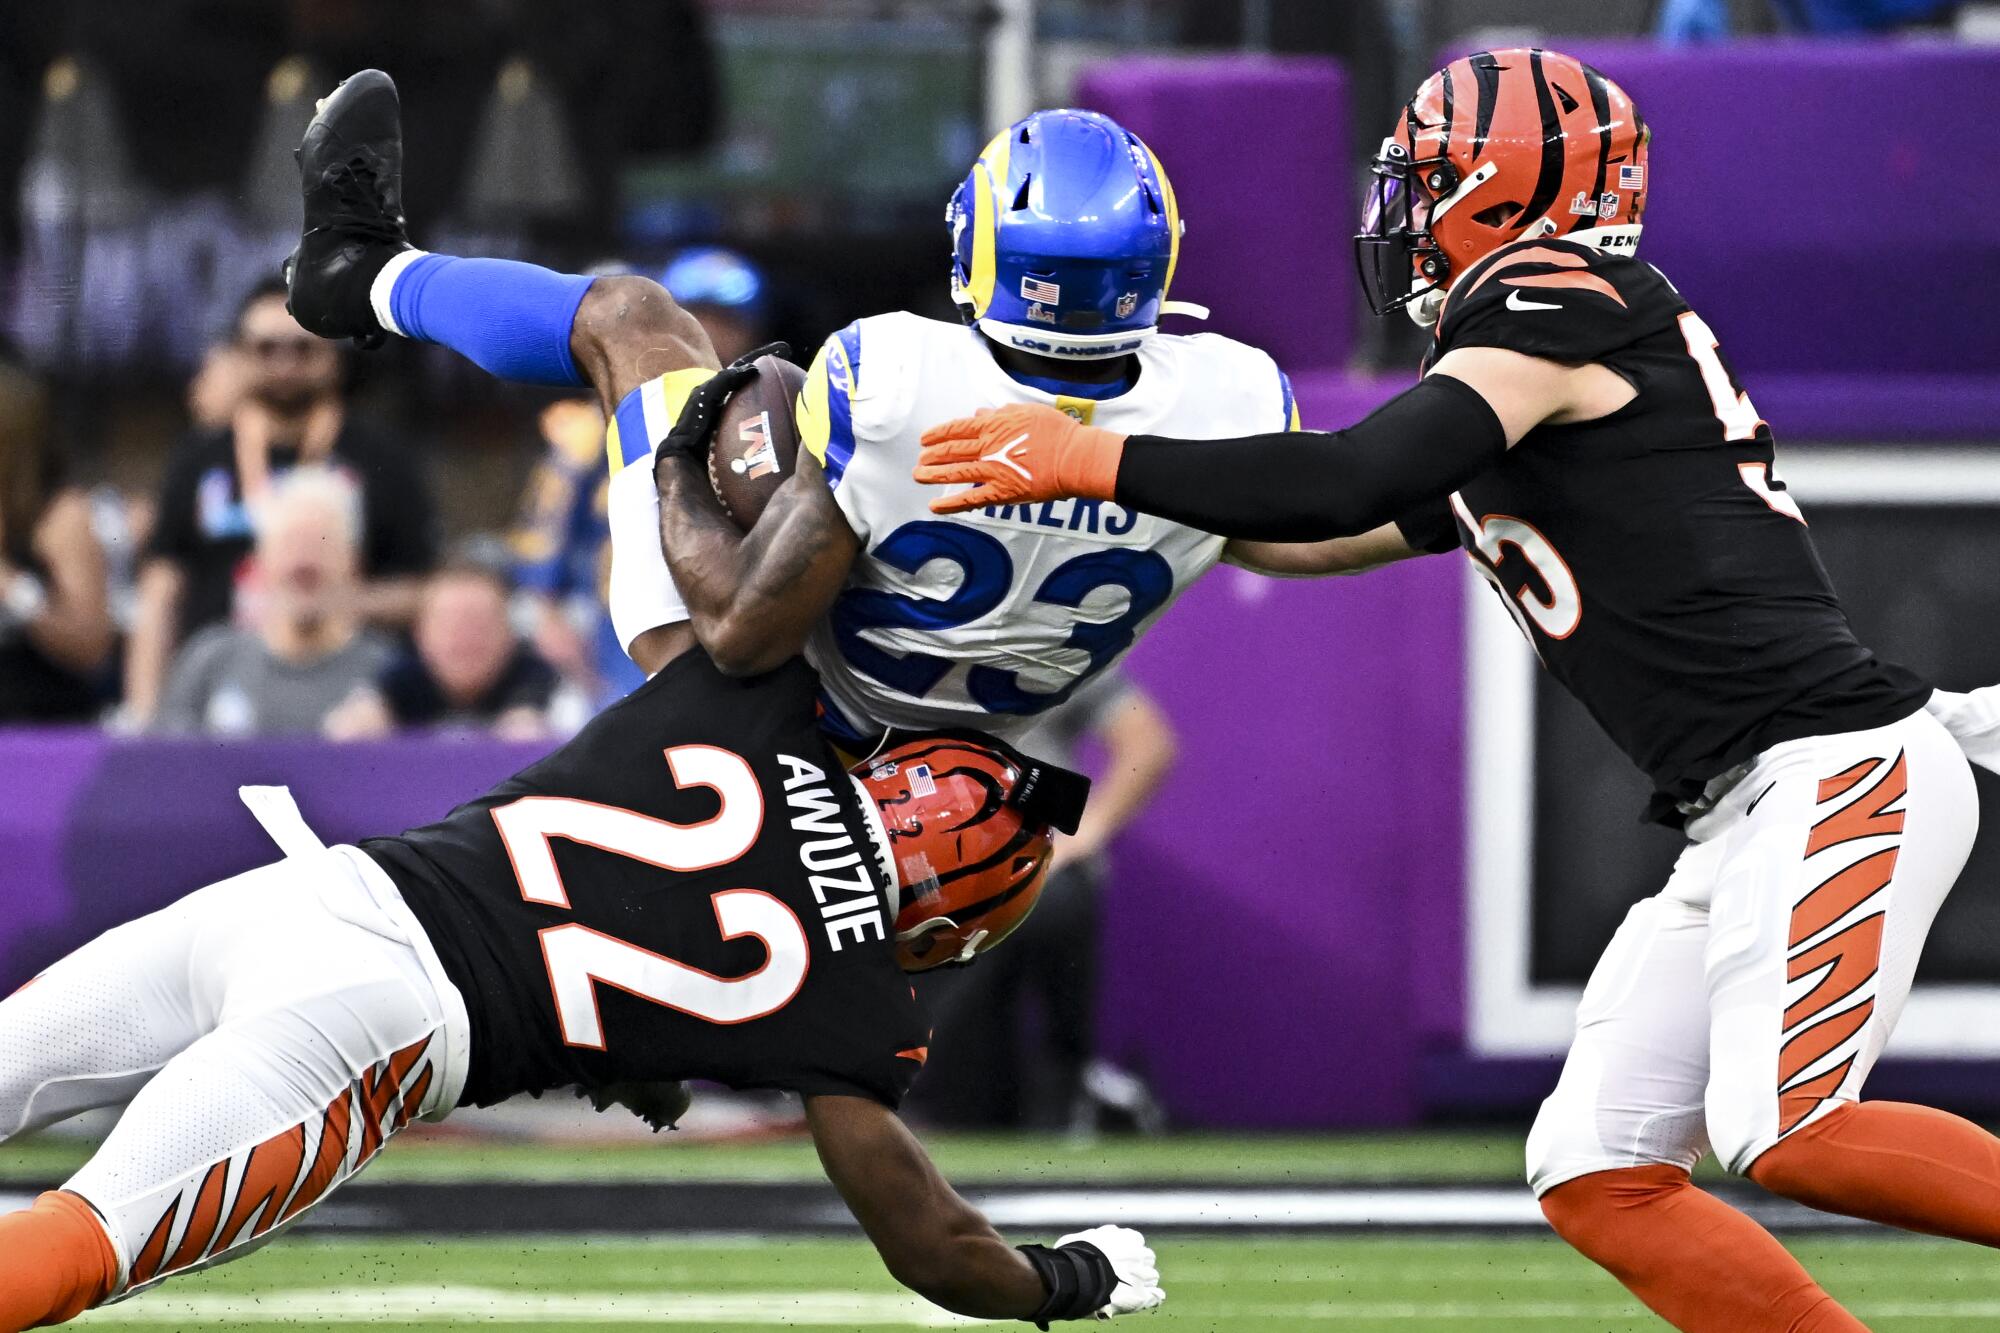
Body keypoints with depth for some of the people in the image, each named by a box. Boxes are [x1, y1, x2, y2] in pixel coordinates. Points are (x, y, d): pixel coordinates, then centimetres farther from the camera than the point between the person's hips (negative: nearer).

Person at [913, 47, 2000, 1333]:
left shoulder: (1561, 306, -8)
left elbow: (1351, 480, -18)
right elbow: (1336, 536, 34)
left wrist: (1098, 462, -12)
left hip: (1843, 765, -10)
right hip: (1744, 817, 10)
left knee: (1786, 1130, -25)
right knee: (1599, 1178, 2)